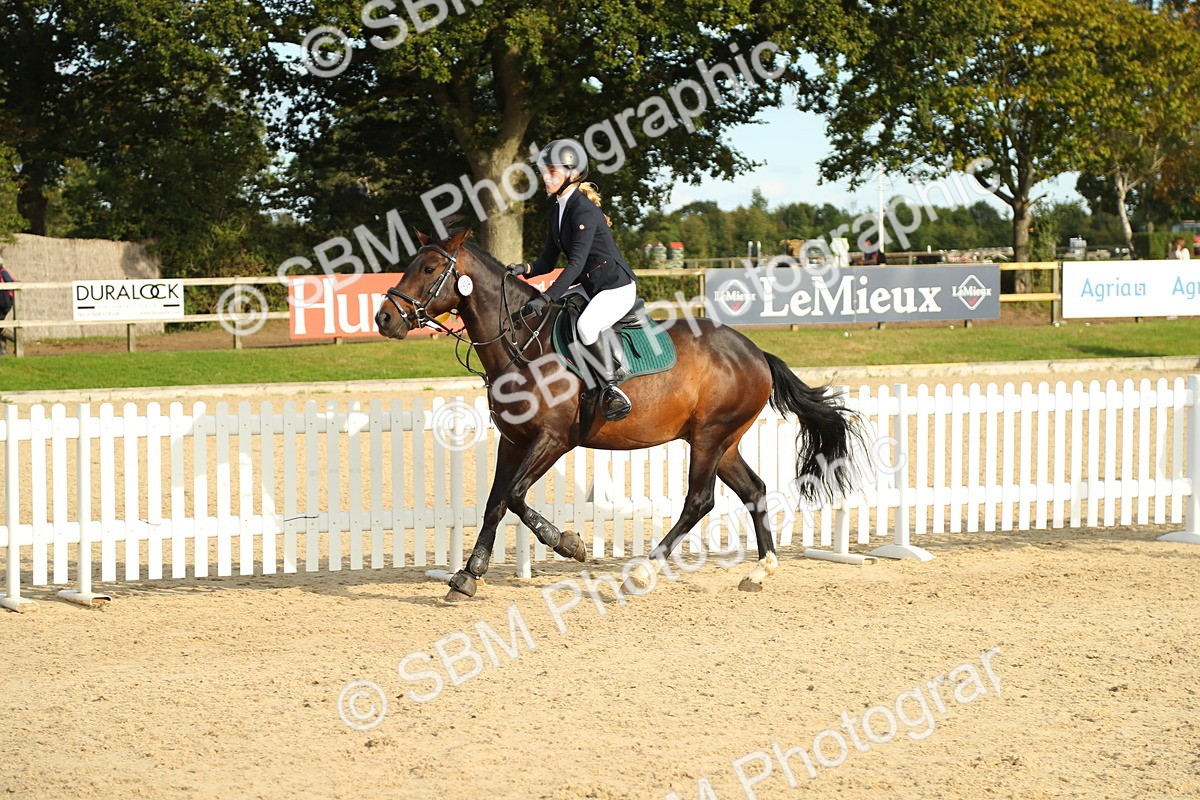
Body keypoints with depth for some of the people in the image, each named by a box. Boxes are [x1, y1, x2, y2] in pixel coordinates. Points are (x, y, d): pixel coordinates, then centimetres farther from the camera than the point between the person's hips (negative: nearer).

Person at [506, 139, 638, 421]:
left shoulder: (584, 210, -19)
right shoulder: (558, 210, 10)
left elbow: (576, 263, -27)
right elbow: (549, 261, 12)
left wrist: (546, 298, -34)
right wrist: (525, 269, -9)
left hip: (617, 286, -11)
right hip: (589, 288, 11)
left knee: (587, 324, -36)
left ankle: (613, 388, -24)